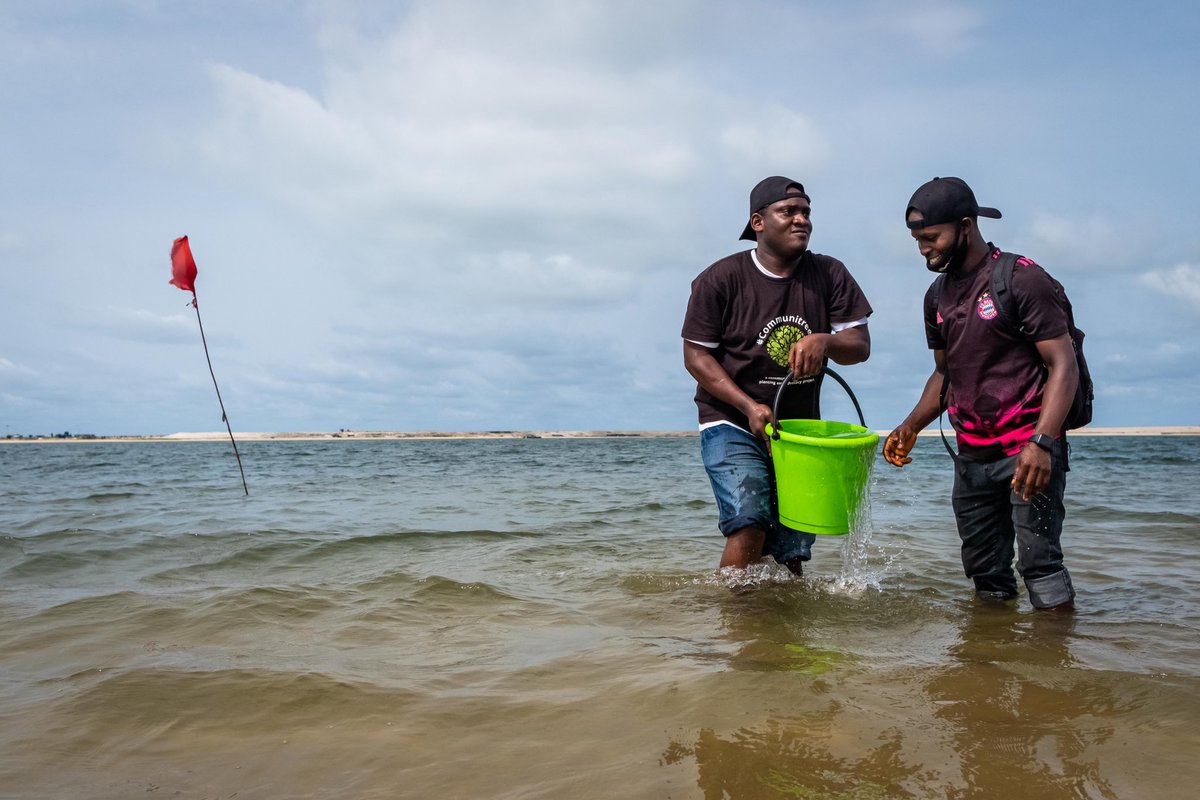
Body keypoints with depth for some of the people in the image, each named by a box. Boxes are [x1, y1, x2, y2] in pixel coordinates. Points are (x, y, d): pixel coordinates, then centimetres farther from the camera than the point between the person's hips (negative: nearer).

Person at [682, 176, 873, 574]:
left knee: (792, 552, 11)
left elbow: (860, 345, -3)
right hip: (732, 424, -4)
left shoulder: (830, 275, 0)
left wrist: (824, 341, -28)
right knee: (749, 526, -24)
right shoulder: (720, 279, -9)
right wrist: (750, 407, -21)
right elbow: (696, 355, -9)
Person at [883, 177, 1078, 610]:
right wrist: (911, 427, 7)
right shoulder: (938, 296, 13)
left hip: (1028, 448, -7)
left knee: (1038, 560, -10)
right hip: (972, 456, 7)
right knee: (985, 571, 11)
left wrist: (1041, 442, -26)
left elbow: (1064, 366, -13)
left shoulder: (1023, 279, -9)